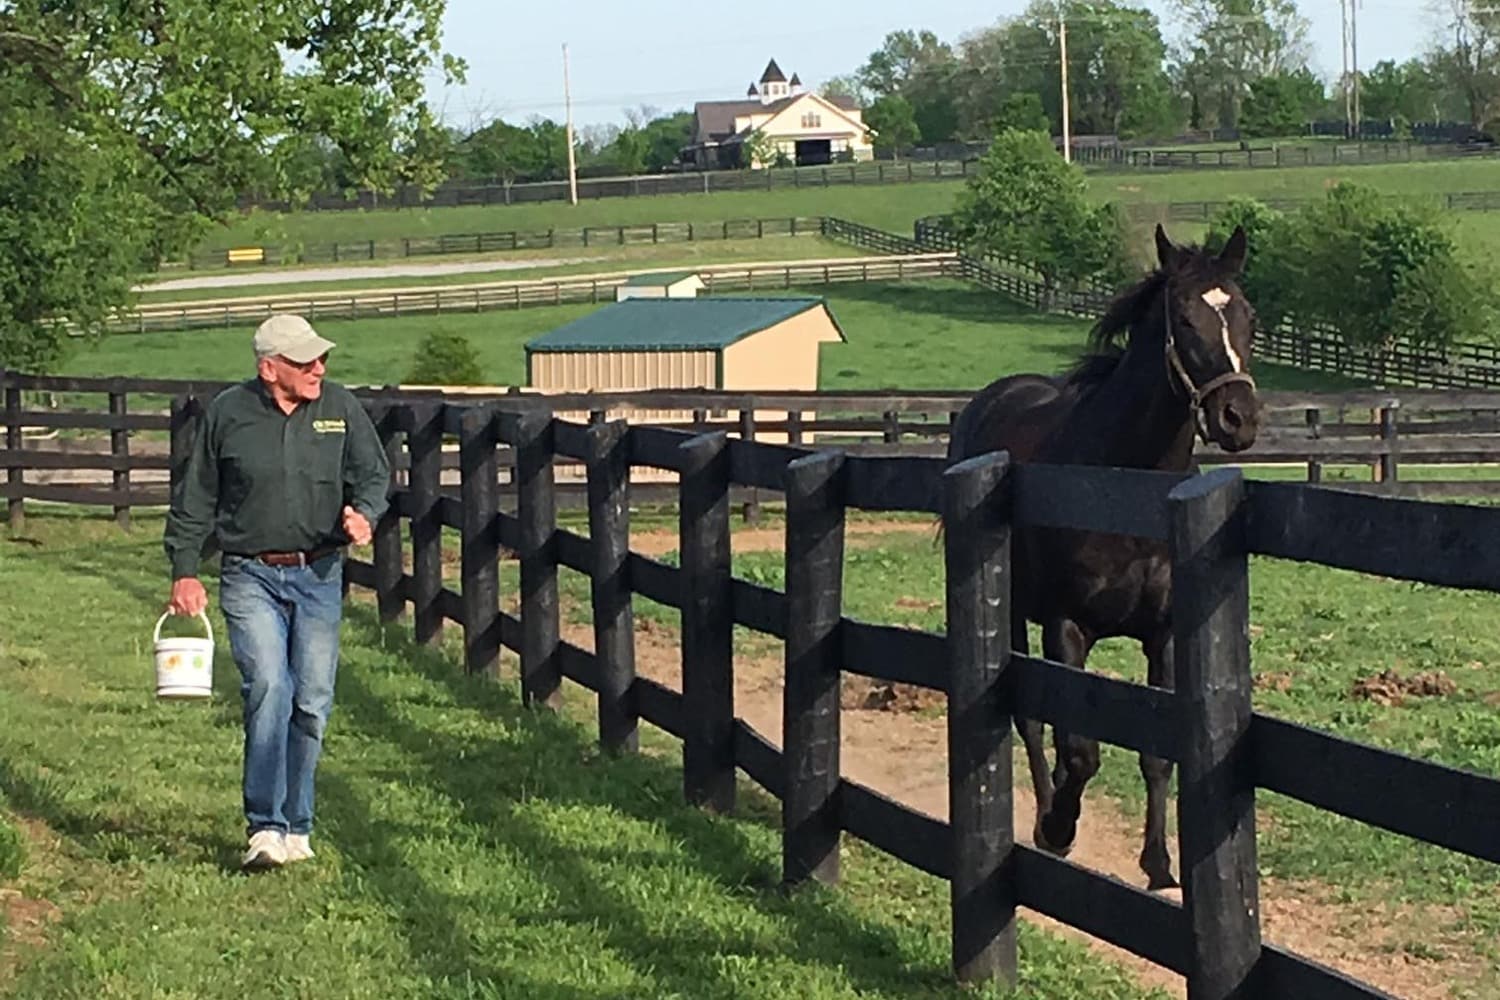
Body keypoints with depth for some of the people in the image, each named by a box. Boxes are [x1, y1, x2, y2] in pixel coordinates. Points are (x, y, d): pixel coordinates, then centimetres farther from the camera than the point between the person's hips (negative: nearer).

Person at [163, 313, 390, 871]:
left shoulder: (341, 409, 4)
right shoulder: (228, 413, 0)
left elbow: (374, 473, 11)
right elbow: (194, 500, 8)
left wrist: (363, 514, -11)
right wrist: (184, 571, 4)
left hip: (319, 575, 3)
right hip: (250, 577, -2)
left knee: (312, 701, 4)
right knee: (268, 687, -19)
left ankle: (296, 826, 18)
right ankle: (265, 828, -17)